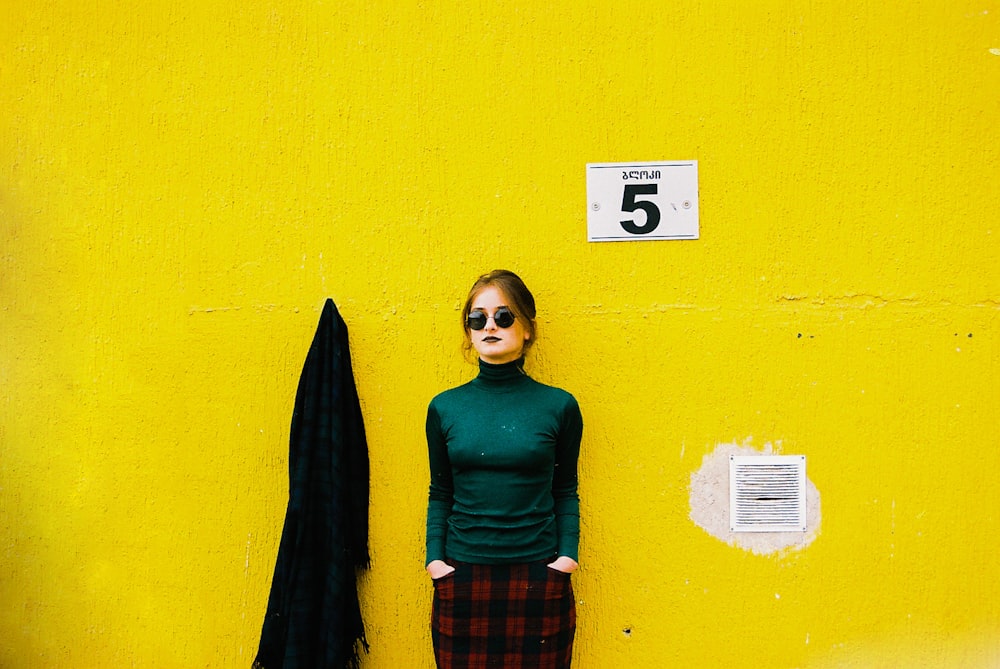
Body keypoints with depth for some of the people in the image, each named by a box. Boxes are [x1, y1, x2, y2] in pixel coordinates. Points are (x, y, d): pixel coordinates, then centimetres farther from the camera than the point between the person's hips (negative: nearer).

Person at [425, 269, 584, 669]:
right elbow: (440, 494, 10)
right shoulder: (444, 408, 3)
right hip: (461, 578, 1)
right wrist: (434, 558, -1)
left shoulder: (559, 406, -1)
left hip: (537, 577, -1)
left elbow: (565, 490, 8)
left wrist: (567, 554, -3)